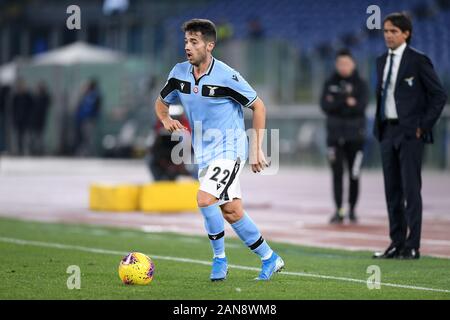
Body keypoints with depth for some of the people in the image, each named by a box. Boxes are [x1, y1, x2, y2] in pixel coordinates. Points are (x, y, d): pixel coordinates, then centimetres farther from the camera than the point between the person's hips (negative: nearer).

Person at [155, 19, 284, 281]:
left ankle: (220, 258, -4)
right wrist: (166, 120, -9)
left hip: (230, 149, -6)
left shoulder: (227, 77, -17)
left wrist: (257, 149, -8)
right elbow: (161, 103, 15)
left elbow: (258, 106, -7)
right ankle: (270, 259, 23)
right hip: (204, 152, 6)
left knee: (205, 199, -23)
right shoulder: (180, 73, -1)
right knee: (232, 213, 8)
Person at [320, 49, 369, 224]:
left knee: (354, 174, 1)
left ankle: (352, 209, 14)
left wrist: (336, 104, -14)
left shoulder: (360, 84, 1)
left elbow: (361, 106, -13)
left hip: (355, 135, -1)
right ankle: (338, 211, -7)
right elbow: (325, 106, -6)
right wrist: (347, 101, -15)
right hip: (335, 134, 1)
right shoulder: (330, 83, 6)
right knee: (337, 173, -6)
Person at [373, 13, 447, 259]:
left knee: (411, 189, -7)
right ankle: (397, 243, 14)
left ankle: (412, 246, -6)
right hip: (387, 132, 7)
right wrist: (378, 126, 12)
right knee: (392, 190, 8)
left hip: (410, 132, -7)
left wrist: (424, 126, -10)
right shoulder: (382, 61, 13)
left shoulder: (418, 61, -7)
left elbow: (439, 95, -6)